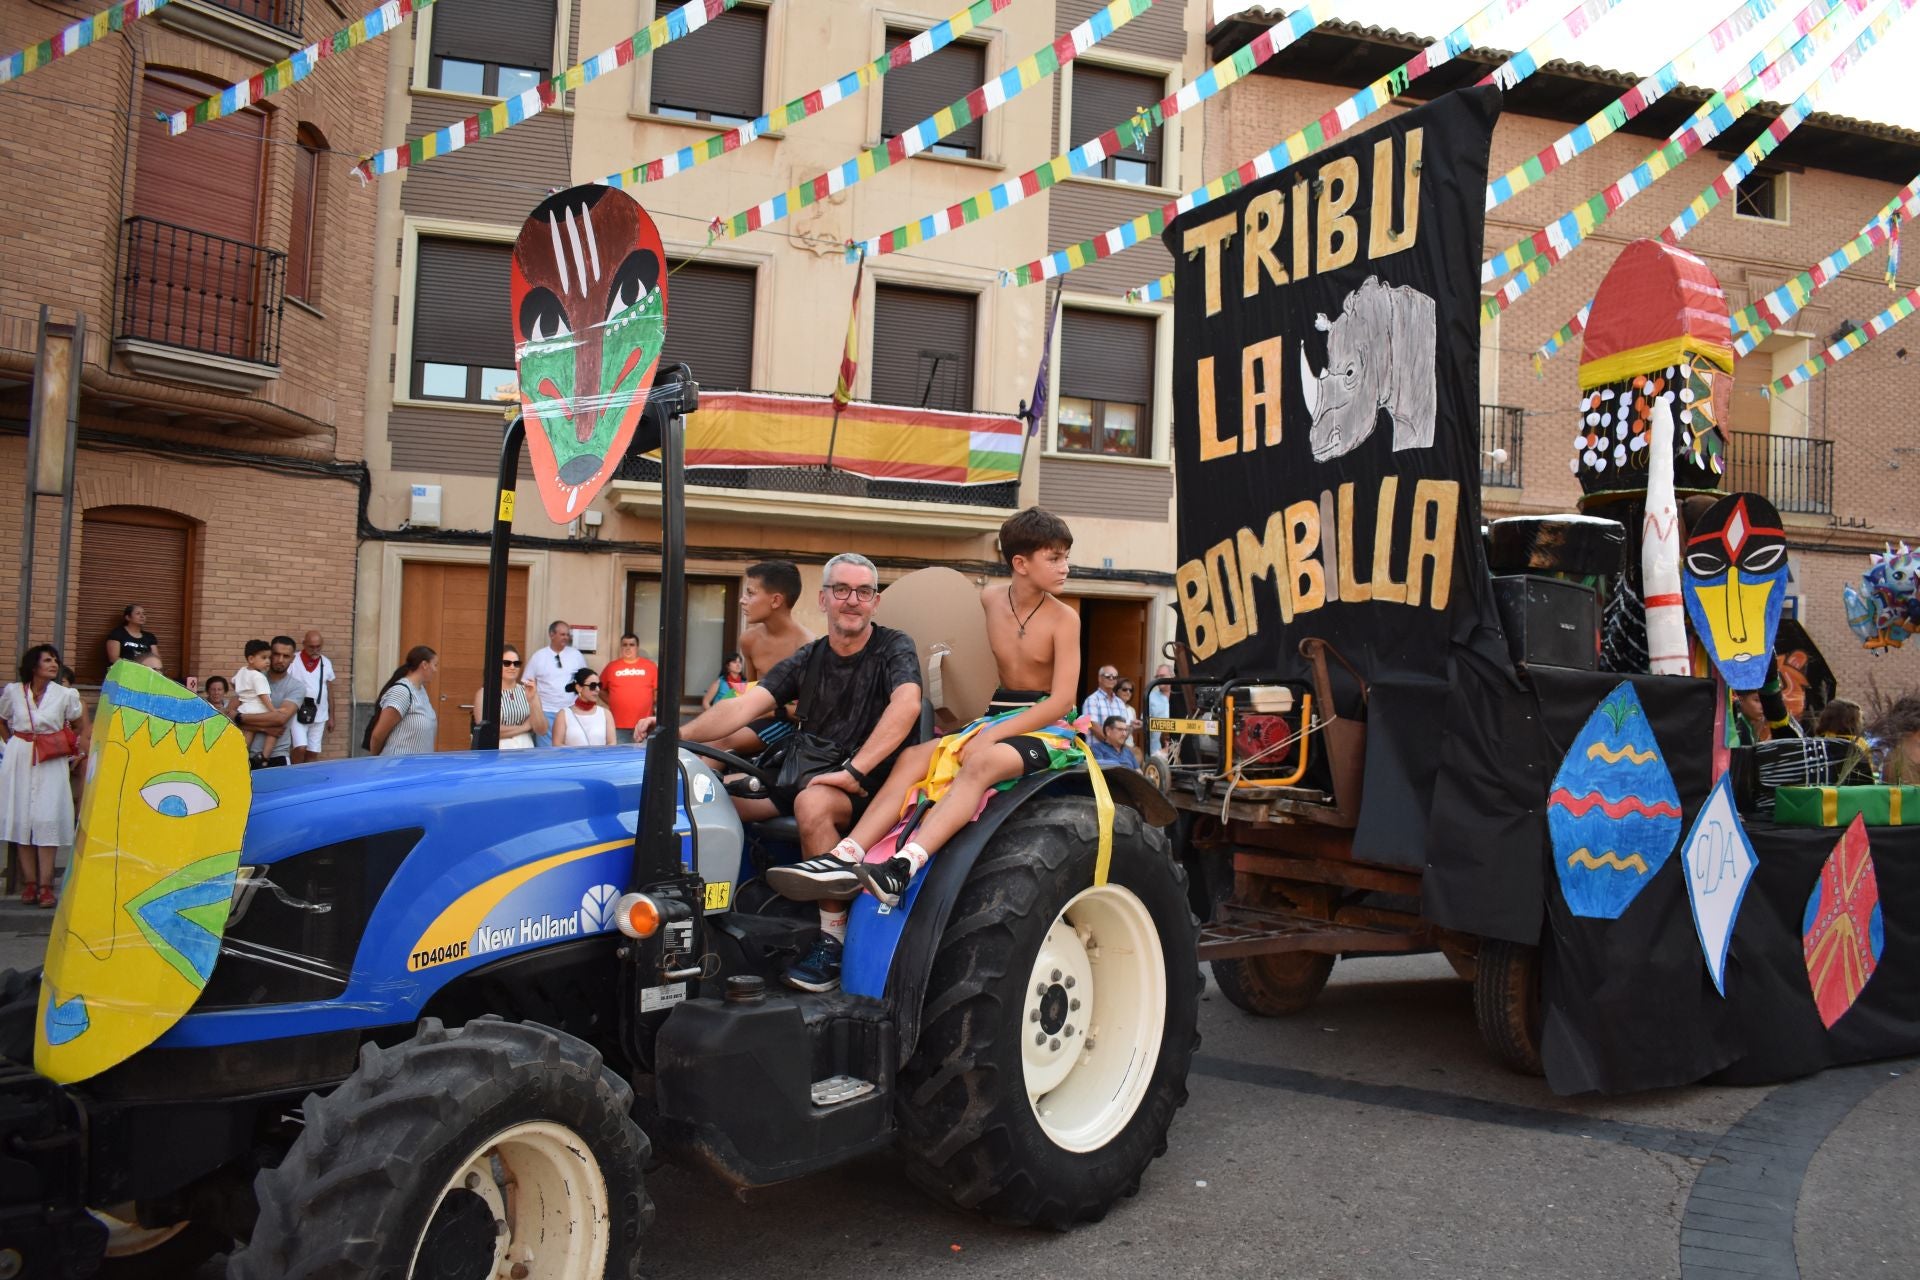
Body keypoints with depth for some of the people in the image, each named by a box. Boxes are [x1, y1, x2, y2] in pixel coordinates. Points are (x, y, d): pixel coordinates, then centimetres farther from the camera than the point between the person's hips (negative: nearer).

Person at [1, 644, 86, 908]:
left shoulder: (65, 695, -2)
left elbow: (82, 726, 9)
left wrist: (79, 753, 1)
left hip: (52, 763, -2)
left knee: (47, 820, -7)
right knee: (22, 818, 3)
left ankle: (45, 885, -6)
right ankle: (29, 882, 9)